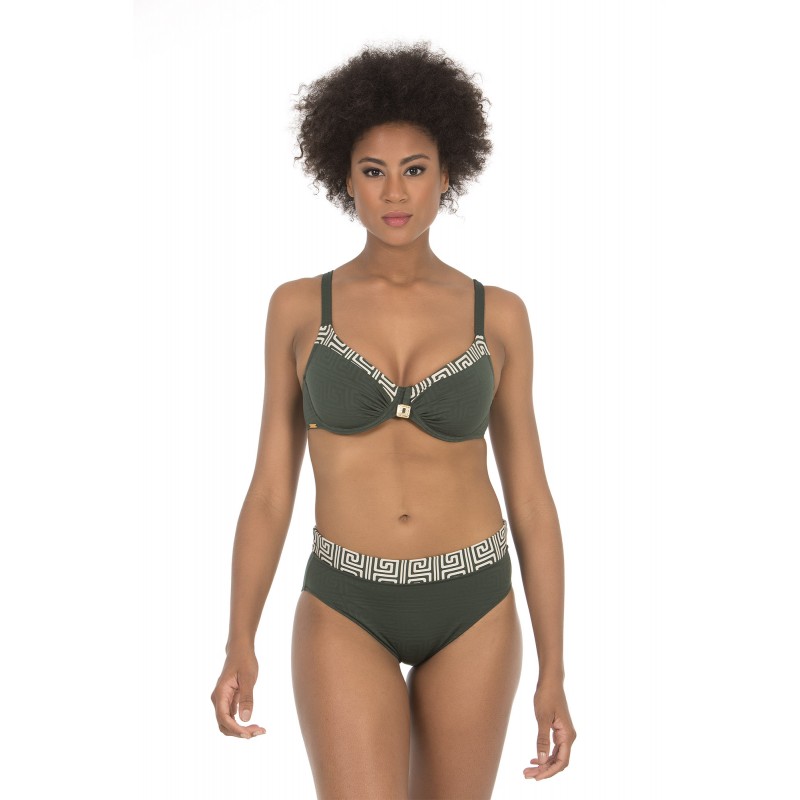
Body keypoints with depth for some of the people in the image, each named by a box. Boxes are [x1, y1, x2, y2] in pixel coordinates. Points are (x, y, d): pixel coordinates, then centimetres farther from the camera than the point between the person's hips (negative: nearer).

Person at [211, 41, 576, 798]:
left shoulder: (497, 315, -2)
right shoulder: (299, 307, -2)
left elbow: (530, 497, 0)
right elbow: (271, 486, 0)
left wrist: (553, 672, -1)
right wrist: (239, 646, -8)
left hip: (471, 609, 1)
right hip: (348, 614, -1)